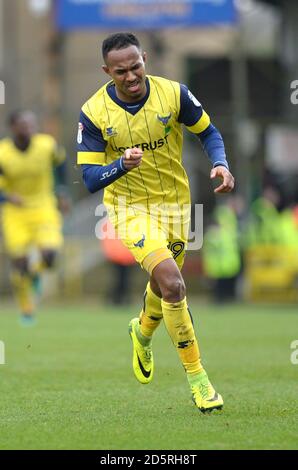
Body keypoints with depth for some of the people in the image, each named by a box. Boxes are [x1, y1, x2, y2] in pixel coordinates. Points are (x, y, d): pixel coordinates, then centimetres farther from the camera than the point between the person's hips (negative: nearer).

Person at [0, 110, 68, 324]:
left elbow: (60, 160, 11)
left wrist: (63, 192, 14)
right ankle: (27, 310, 18)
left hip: (43, 210, 1)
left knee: (49, 257, -18)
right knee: (20, 264, -6)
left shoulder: (47, 145, -13)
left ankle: (35, 271, 21)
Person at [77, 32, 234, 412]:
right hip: (130, 207, -3)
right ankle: (196, 376, -14)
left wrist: (220, 164, -18)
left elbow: (208, 132, 2)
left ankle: (143, 333, 57)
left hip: (175, 202, 3)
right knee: (172, 283, -23)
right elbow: (90, 178, -16)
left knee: (164, 286, 21)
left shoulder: (174, 93, -14)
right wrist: (122, 165, -35)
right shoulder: (94, 113, -18)